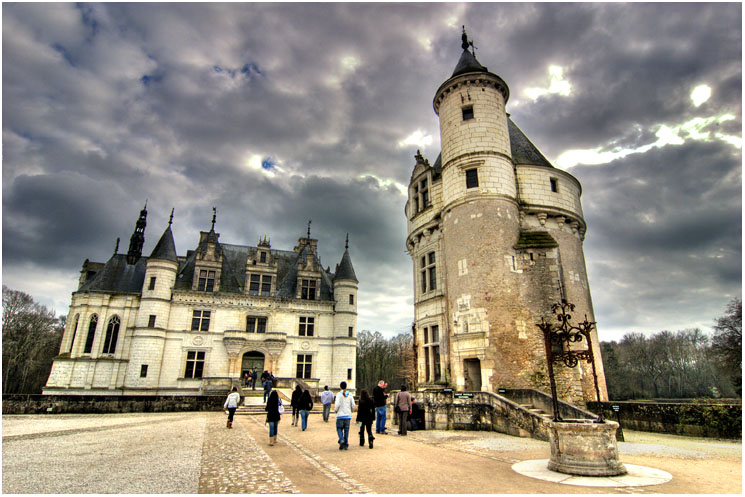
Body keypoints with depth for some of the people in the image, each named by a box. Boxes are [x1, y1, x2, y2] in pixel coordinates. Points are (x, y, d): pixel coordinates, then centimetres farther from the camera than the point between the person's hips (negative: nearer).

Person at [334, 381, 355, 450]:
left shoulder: (339, 394, -7)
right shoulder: (350, 395, 3)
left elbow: (337, 404, -15)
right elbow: (353, 405, 1)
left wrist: (335, 410, 3)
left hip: (340, 415, -3)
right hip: (348, 415, 3)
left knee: (339, 428, 11)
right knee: (346, 429, 10)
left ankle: (341, 440, -11)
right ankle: (346, 445, 10)